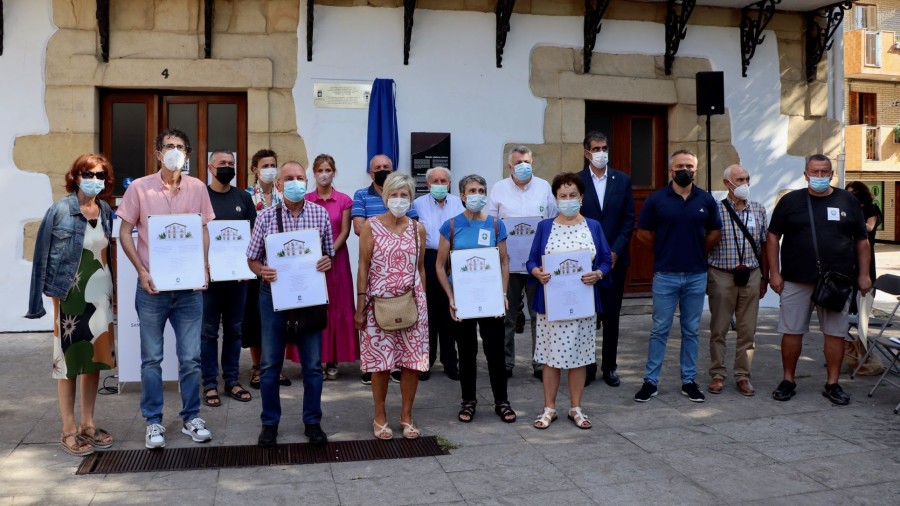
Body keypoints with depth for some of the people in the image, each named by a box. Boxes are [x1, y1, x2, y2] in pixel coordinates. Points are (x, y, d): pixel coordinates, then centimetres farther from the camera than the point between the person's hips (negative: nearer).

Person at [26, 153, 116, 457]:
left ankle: (88, 424, 23)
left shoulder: (106, 211, 6)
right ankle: (68, 431, 12)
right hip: (70, 295, -5)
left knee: (94, 358, 11)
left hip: (101, 294, 5)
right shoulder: (60, 210, -8)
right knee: (68, 361, 2)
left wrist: (115, 292, 8)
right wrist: (40, 298, -9)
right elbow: (42, 254, -6)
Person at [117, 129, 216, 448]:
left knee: (191, 358, 6)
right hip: (152, 287, -1)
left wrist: (204, 267, -3)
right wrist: (142, 272, -9)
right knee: (152, 358, 7)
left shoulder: (197, 188, 3)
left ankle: (191, 418, 20)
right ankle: (153, 422, 19)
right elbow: (125, 233, 2)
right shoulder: (139, 188, -2)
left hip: (189, 287, 2)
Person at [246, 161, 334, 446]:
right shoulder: (266, 216, -2)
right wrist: (262, 271, -18)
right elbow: (252, 259, 3)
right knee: (270, 363, 7)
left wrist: (326, 262, -14)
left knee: (313, 363, 7)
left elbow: (329, 254, 9)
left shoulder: (321, 214, 1)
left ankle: (312, 422, 22)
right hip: (273, 294, -1)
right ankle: (270, 422, 23)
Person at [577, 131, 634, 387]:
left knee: (611, 315, 7)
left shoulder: (623, 180, 5)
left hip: (615, 258, 2)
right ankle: (587, 366, 14)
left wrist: (615, 251, -6)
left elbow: (629, 219, 3)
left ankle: (609, 367, 17)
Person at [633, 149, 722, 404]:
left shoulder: (706, 200, 4)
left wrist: (698, 251, 8)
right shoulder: (656, 199, -3)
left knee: (691, 331, 10)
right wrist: (666, 247, 5)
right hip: (665, 275, -2)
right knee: (659, 330, 3)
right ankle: (650, 381, 11)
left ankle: (689, 381, 19)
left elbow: (715, 233, 14)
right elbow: (643, 233, 3)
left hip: (696, 275, 2)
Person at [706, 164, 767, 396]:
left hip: (751, 276, 3)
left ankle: (743, 376, 17)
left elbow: (763, 246, 12)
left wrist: (764, 277, 12)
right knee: (719, 329, 5)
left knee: (748, 331, 7)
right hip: (722, 276, -3)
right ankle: (718, 375, 15)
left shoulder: (758, 210, 8)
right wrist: (705, 278, -2)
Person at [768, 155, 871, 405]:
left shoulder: (847, 201, 7)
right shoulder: (790, 201, 3)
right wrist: (774, 272, -2)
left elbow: (862, 241, 11)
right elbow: (773, 237, 4)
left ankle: (832, 384, 16)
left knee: (835, 333, 5)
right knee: (791, 331, 4)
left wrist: (863, 274, 5)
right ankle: (788, 380, 17)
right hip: (796, 281, -1)